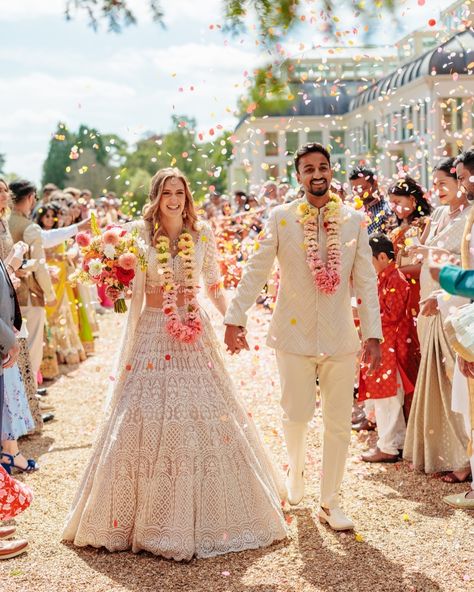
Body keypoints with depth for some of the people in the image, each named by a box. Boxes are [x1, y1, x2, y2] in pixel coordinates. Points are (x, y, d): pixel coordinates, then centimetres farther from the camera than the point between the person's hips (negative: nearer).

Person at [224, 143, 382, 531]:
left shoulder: (354, 220, 2)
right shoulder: (281, 218, -1)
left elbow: (367, 281, 2)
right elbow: (256, 271, -1)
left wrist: (373, 333, -3)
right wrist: (235, 318, -6)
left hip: (340, 335, 2)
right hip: (295, 333, -1)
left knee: (339, 422, 5)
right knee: (298, 414, 1)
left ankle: (330, 503, 20)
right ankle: (296, 469, 35)